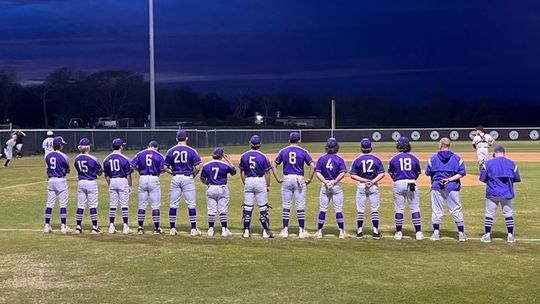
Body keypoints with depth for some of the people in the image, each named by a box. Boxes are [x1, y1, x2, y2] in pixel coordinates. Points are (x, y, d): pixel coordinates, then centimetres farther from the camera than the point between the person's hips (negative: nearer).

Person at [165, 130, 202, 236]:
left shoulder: (171, 151, 3)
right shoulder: (192, 151, -4)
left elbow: (166, 167, 5)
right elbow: (197, 167, -8)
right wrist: (193, 175, 9)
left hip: (175, 179, 2)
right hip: (188, 178, -2)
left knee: (173, 204, 9)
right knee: (191, 204, 4)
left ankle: (172, 228, 11)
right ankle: (193, 229, 5)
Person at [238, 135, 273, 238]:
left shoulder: (244, 156, 1)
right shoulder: (263, 156, -9)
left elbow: (242, 172, 7)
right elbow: (267, 173, -6)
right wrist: (268, 186, 4)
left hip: (248, 181, 3)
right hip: (260, 181, -3)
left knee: (247, 207, 8)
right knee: (263, 207, 4)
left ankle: (246, 231, 8)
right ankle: (265, 231, 5)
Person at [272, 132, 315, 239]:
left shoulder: (283, 151, 5)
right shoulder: (303, 151, 0)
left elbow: (274, 165, 3)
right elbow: (312, 166, -8)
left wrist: (277, 179, 6)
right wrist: (309, 179, -1)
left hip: (286, 179, 2)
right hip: (299, 179, -2)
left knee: (286, 206, 7)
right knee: (300, 206, 3)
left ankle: (285, 231, 8)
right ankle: (302, 231, 6)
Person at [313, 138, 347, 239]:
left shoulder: (321, 159, 1)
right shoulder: (339, 159, -4)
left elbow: (318, 172, -5)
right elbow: (342, 173, -13)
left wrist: (325, 182, -10)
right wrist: (334, 182, -12)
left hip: (324, 185, 1)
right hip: (337, 186, -1)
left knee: (322, 209, 7)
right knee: (338, 209, 5)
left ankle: (319, 232, 8)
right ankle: (341, 232, 7)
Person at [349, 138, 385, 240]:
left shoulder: (357, 160, -4)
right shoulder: (376, 159, -3)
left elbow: (353, 175, -6)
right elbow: (382, 174, -7)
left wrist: (364, 180, -9)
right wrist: (372, 181, -12)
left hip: (361, 186, 0)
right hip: (374, 186, 0)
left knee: (360, 210, 8)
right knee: (374, 210, 6)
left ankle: (359, 232, 11)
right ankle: (376, 232, 6)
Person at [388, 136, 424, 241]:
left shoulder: (394, 158, -2)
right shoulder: (414, 158, 1)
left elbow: (390, 172, 6)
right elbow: (418, 172, 10)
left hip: (398, 184, 0)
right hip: (411, 183, 0)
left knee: (399, 209, 6)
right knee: (415, 209, 5)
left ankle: (399, 233, 9)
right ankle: (418, 232, 4)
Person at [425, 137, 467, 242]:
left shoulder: (433, 158, -1)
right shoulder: (456, 158, 0)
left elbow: (428, 173, 2)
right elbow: (462, 173, -7)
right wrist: (450, 179, -10)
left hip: (436, 187, 0)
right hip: (452, 187, 0)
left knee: (437, 211, 8)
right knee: (456, 210, 7)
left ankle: (436, 233, 7)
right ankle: (461, 233, 9)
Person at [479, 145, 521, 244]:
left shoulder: (488, 163, -4)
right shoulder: (511, 163, 1)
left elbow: (482, 178, -2)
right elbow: (518, 179, 5)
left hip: (492, 194, -1)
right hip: (507, 194, 1)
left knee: (489, 214, 8)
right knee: (509, 215, 12)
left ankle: (487, 235, 9)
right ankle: (510, 236, 14)